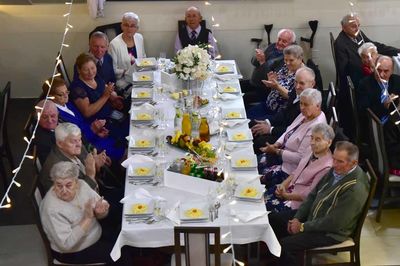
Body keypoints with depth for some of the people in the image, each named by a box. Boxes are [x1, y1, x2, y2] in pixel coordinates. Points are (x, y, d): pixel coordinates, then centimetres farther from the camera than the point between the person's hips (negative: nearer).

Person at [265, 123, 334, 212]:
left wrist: (286, 195, -15)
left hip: (299, 202, -8)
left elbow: (309, 195, -21)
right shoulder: (312, 153, 4)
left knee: (269, 205, -18)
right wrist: (283, 185, -5)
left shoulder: (326, 167, -23)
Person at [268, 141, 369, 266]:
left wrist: (303, 227, -18)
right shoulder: (337, 170, -3)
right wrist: (297, 218, -2)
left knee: (286, 245, -23)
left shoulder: (356, 189, -30)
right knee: (273, 218, 8)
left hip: (330, 232, -9)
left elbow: (334, 223, -27)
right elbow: (313, 194, 7)